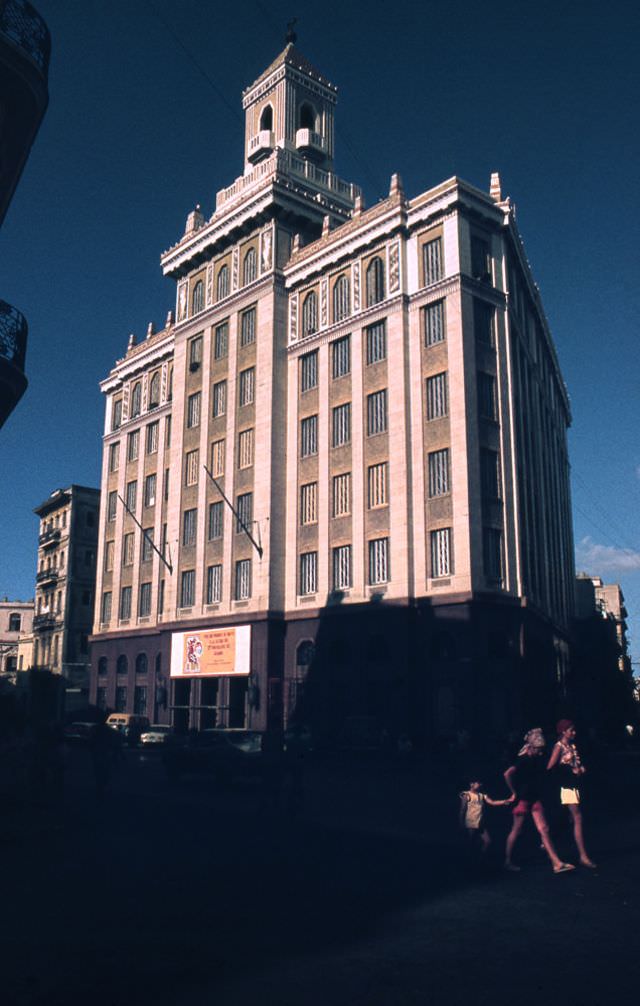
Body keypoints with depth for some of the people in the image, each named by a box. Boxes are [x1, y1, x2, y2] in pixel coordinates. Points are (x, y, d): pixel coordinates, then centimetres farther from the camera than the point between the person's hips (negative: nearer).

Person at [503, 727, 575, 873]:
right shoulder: (523, 760, -17)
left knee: (544, 830, 1)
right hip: (523, 799, -7)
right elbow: (507, 774, -28)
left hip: (535, 799, 7)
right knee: (516, 831, 4)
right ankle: (508, 861, 17)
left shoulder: (538, 759, 5)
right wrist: (515, 793, -18)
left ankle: (557, 864, -3)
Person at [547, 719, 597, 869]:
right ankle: (583, 856, -9)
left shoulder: (573, 745, 11)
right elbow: (551, 767, -16)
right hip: (568, 786, -8)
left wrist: (581, 768, -1)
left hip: (576, 785, 8)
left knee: (573, 818, 14)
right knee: (578, 819, -10)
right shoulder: (559, 746, -11)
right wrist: (571, 771, -15)